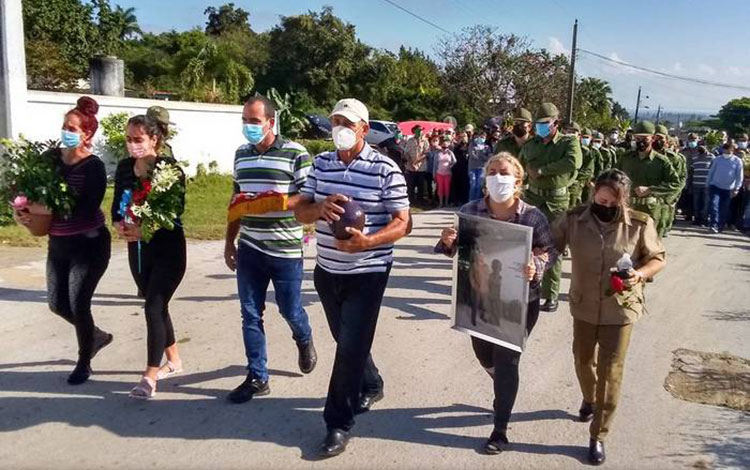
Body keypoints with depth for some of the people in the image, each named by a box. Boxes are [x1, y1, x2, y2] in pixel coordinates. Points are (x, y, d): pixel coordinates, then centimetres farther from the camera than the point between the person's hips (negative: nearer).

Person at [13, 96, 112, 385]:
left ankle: (84, 363, 20)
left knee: (78, 305, -3)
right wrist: (20, 210, -10)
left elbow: (87, 210, -24)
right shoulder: (51, 157, 1)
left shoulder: (93, 167, -16)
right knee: (57, 304, 12)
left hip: (89, 245, -6)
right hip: (58, 245, 7)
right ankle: (97, 336, 38)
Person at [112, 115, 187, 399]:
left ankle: (150, 377, -1)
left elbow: (176, 211, -17)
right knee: (157, 306, 16)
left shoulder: (170, 167, -12)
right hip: (137, 249, 6)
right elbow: (116, 205, 9)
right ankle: (174, 360, 33)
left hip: (168, 249, -6)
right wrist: (119, 226, -12)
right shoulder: (124, 167, 4)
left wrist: (145, 230, -28)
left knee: (153, 308, -9)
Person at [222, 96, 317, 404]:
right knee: (250, 315, 6)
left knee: (290, 310, 8)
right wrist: (230, 241, 17)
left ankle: (304, 340, 42)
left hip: (285, 249, -5)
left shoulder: (295, 154, -10)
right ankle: (257, 378, 18)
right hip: (248, 249, 5)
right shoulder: (241, 155, 10)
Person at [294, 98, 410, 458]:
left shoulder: (385, 169, -12)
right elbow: (301, 212, 4)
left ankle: (339, 423, 14)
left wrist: (367, 241, -29)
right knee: (347, 341, 20)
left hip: (367, 273, -5)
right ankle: (371, 386, 47)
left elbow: (402, 224, -12)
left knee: (351, 346, -1)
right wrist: (320, 206, -20)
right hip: (327, 271, 6)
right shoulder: (321, 164, 3)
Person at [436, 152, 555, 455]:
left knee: (506, 361, 3)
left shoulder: (532, 216, -13)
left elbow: (550, 252, -5)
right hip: (479, 298, 4)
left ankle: (500, 431, 18)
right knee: (485, 355, 20)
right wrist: (448, 242, -21)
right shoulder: (470, 212, -8)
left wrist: (536, 268, -26)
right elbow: (455, 250, 3)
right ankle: (505, 394, 56)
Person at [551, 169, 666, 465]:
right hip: (583, 306, 3)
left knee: (610, 371, 1)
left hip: (620, 309, -2)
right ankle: (589, 399, 55)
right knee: (583, 360, 22)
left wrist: (640, 274, -22)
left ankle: (598, 437, 16)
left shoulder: (640, 224, -14)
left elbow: (658, 258, -2)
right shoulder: (573, 220, -12)